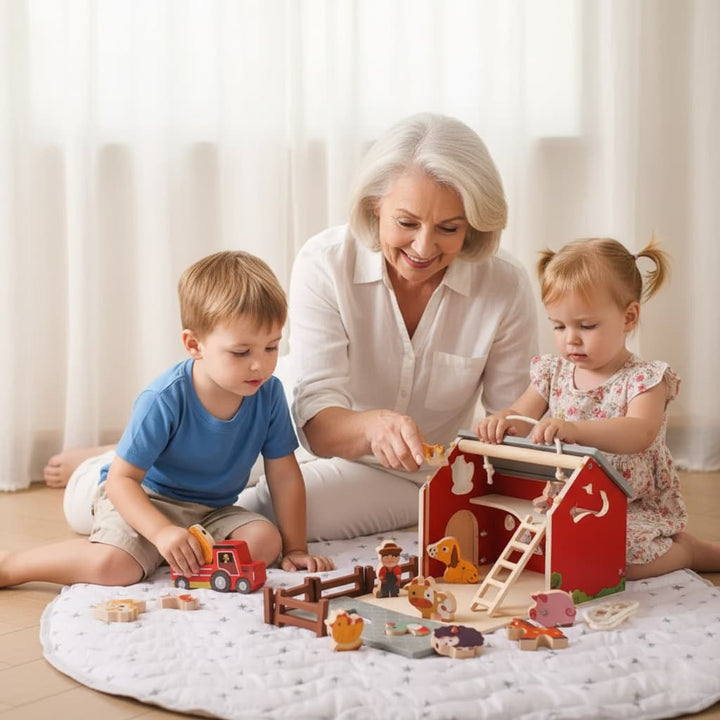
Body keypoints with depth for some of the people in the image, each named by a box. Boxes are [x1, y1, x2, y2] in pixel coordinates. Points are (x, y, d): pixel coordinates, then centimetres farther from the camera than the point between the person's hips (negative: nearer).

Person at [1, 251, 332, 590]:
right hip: (145, 497, -5)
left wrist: (295, 548, -5)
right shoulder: (165, 400, -26)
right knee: (114, 565, -31)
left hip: (212, 510, 5)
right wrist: (162, 532, -38)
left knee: (266, 542, -22)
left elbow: (284, 475, -3)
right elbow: (121, 478, -23)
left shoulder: (268, 393, -13)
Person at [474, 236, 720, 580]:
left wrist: (574, 429, -45)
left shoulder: (644, 379, -11)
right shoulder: (552, 372, 6)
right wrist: (501, 421, -24)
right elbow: (522, 416, 3)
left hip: (635, 509, -6)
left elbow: (640, 434, -28)